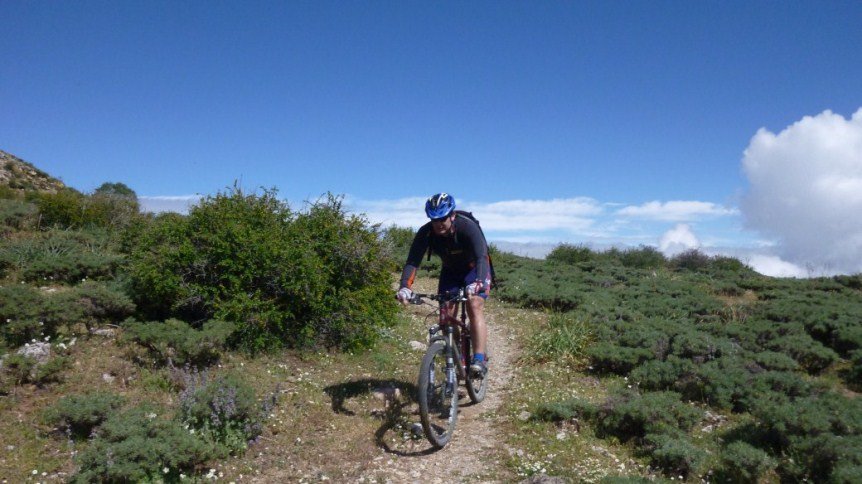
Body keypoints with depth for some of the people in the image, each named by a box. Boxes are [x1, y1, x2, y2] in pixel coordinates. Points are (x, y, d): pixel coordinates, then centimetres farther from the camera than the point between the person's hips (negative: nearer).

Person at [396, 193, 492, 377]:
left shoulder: (468, 227, -34)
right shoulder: (425, 233, -24)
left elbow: (481, 258, -45)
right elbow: (412, 261, -31)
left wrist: (477, 283, -64)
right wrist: (405, 287, -49)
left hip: (474, 269, -4)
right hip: (450, 271, 4)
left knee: (475, 307, -24)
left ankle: (479, 360, -26)